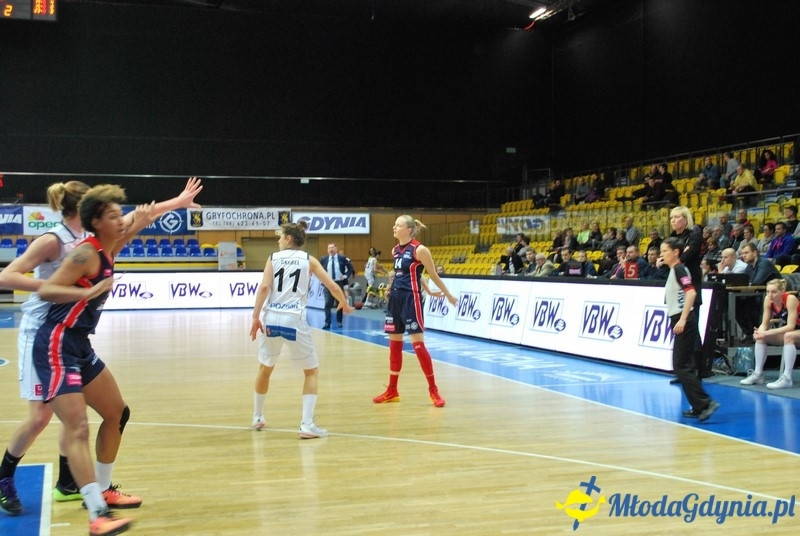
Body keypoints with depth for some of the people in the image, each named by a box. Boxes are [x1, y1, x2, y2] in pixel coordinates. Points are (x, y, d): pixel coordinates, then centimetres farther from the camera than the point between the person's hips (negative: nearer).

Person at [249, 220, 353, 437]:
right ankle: (307, 425, -1)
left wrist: (256, 317, -9)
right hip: (294, 320, -2)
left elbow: (264, 287, -6)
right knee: (312, 371, 12)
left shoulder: (273, 258, 10)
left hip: (270, 318, 2)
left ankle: (257, 417, 38)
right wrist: (344, 304, 23)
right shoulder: (309, 260, 9)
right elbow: (333, 286, 4)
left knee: (265, 368, 25)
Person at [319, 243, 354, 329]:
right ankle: (327, 323, -4)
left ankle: (339, 322, 20)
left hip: (339, 283, 0)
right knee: (328, 304, -5)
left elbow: (351, 268, 5)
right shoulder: (324, 260, 1)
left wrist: (346, 275, -6)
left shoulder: (342, 258, -2)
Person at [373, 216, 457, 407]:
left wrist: (448, 295, 6)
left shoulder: (419, 250, -11)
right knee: (394, 344, 11)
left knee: (417, 343, -8)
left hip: (411, 298, -7)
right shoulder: (395, 250, 11)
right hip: (395, 297, 8)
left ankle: (433, 390, 1)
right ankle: (392, 391, 19)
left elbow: (433, 274, -3)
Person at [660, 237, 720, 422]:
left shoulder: (679, 269, -11)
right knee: (685, 366, 11)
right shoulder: (673, 270, 18)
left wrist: (682, 319, -29)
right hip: (679, 321, 10)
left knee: (681, 366, -10)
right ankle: (699, 407, 15)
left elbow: (691, 292, -24)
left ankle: (705, 403, -11)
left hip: (684, 323, -10)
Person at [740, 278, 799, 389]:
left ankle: (787, 378, -36)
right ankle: (758, 374, -7)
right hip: (786, 331, 7)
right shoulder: (768, 299, -12)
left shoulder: (790, 299, -29)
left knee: (788, 336, -37)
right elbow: (764, 324, -9)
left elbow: (790, 326, -33)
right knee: (760, 337, -11)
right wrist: (760, 332, -32)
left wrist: (767, 333, -39)